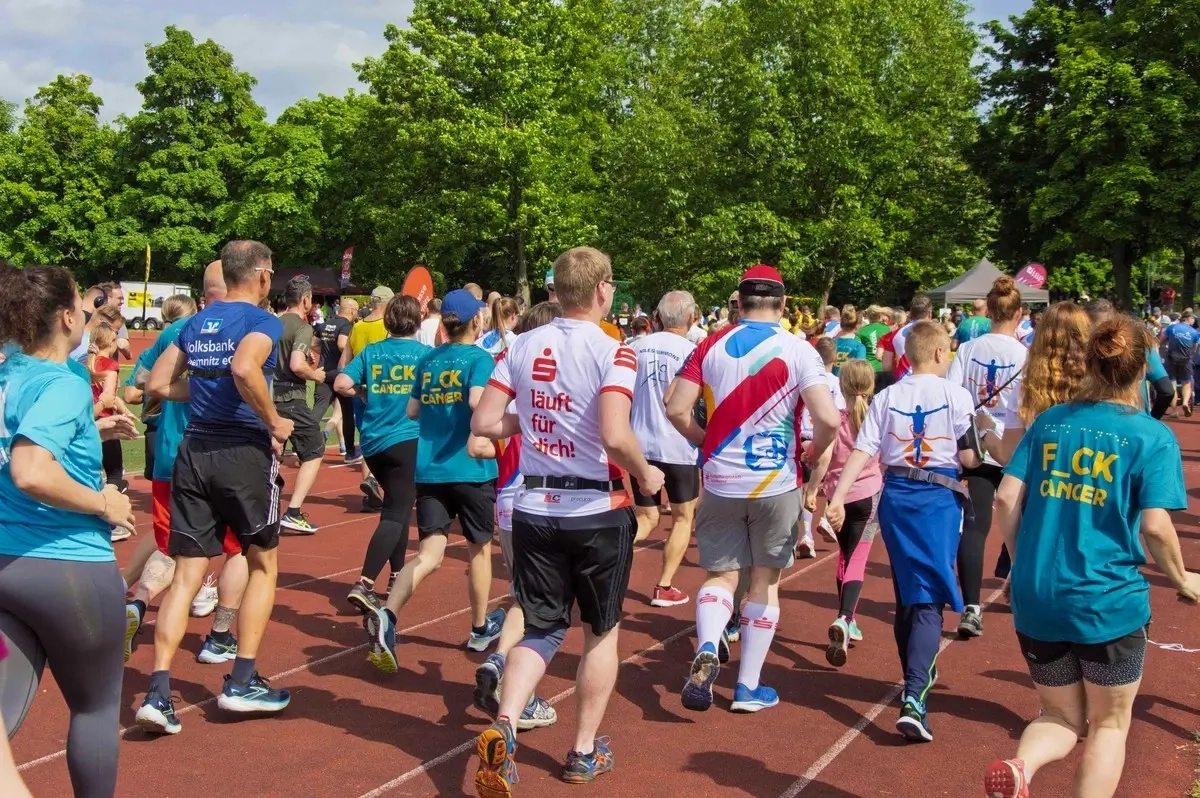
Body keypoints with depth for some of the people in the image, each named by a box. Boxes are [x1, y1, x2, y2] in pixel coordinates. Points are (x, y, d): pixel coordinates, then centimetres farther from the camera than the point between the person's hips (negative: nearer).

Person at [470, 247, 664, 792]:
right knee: (601, 631, 16)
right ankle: (585, 753, 24)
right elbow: (616, 437, -25)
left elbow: (483, 424, 0)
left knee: (542, 630, 15)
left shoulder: (523, 346, 1)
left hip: (534, 509, 4)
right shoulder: (612, 353, -13)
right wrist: (646, 475, -6)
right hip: (597, 510, -4)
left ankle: (503, 728, -7)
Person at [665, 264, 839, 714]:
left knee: (720, 574, 14)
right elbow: (828, 419, -17)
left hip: (720, 482, 2)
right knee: (765, 581, 12)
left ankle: (707, 649, -14)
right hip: (776, 483, -1)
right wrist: (814, 454, 4)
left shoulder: (711, 346, -1)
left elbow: (676, 410, -4)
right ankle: (749, 687, 18)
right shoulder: (797, 350, -8)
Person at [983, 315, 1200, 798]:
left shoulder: (1050, 421, 6)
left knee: (1063, 717, 19)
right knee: (1109, 723, 18)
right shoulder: (1153, 437, -6)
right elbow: (1155, 526, -13)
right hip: (1108, 600, -3)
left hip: (1035, 597, 4)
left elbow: (1006, 499, 2)